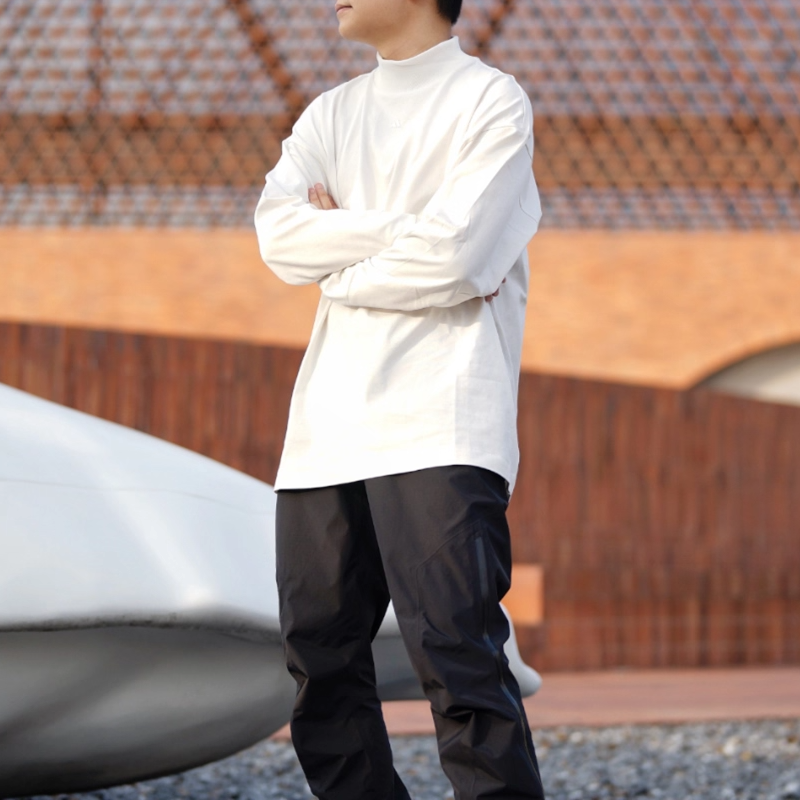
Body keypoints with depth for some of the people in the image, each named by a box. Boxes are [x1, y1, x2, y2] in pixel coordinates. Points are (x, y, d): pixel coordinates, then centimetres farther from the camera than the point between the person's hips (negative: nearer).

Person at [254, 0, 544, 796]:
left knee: (454, 655, -15)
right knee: (319, 656, 5)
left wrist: (339, 265, 3)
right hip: (326, 431, 6)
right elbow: (278, 234, 2)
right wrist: (404, 230, -7)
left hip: (439, 426, -6)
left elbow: (453, 258, -11)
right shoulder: (330, 115, 19)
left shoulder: (491, 101, 2)